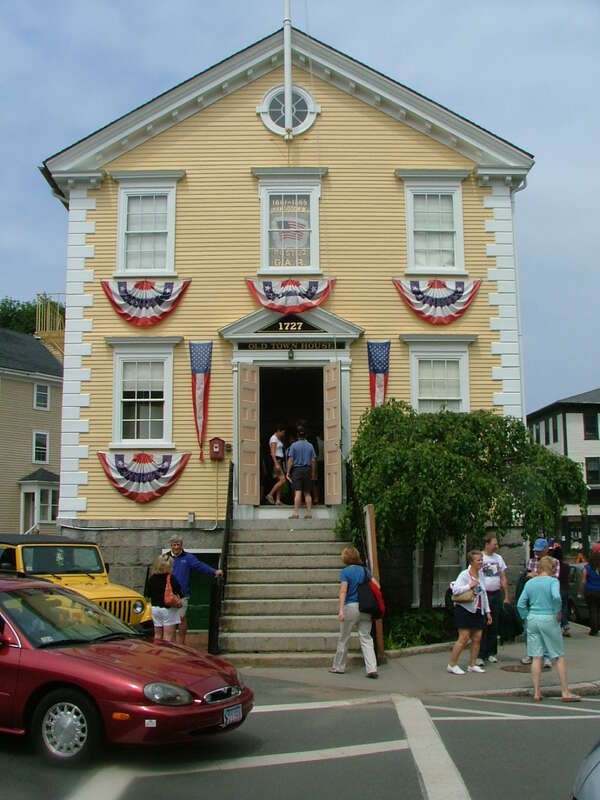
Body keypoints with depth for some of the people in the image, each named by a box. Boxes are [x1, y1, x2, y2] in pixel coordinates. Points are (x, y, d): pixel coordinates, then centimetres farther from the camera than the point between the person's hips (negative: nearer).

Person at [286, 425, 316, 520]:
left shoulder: (294, 445, -2)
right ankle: (309, 512, 5)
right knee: (307, 493, 7)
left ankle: (295, 512, -13)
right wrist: (313, 473, 12)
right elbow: (313, 460, 6)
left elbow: (290, 460, -6)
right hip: (307, 470, 3)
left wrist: (288, 472, -2)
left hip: (297, 470, -3)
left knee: (298, 492, -8)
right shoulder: (310, 446, 7)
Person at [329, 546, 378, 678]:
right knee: (366, 637, 6)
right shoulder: (364, 570, 8)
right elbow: (377, 586, 5)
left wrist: (340, 609, -19)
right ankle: (372, 669, -5)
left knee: (344, 638, 11)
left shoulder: (345, 571, -6)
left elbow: (343, 591, -15)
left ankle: (338, 666, 24)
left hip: (351, 607, -4)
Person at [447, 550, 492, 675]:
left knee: (477, 638, 5)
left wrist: (487, 612, 17)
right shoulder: (464, 575, -11)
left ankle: (472, 665, 17)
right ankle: (451, 665, 1)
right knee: (464, 638, -9)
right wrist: (470, 586, -23)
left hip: (478, 611, 7)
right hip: (465, 610, -7)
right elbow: (455, 590, -21)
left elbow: (484, 594, 19)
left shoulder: (481, 574, 11)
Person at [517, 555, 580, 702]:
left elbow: (520, 604, 4)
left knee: (536, 657, 7)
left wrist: (527, 618, 12)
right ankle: (565, 692, 11)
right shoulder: (553, 581, -6)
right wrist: (558, 612, -11)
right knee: (560, 656, 7)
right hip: (549, 619, -4)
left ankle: (536, 693, 8)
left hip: (532, 619, 4)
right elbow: (556, 597, -25)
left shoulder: (529, 583, 7)